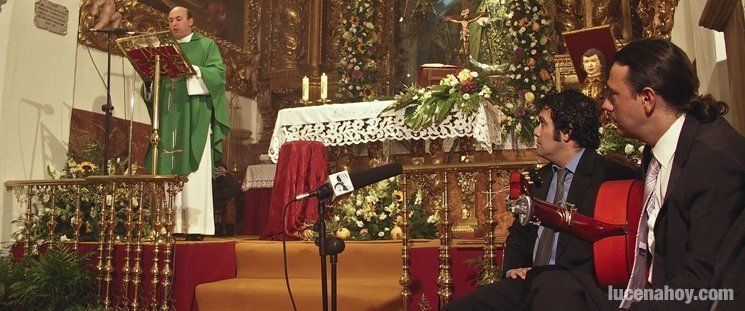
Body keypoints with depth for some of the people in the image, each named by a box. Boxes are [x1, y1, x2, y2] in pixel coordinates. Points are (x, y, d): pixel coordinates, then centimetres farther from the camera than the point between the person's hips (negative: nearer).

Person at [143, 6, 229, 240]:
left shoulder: (206, 45, 10)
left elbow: (219, 73, -5)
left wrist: (192, 69, -17)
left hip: (195, 115, -5)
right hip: (169, 116, 5)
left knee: (194, 169, -11)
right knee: (168, 169, -2)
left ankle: (196, 225, -11)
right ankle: (172, 224, -1)